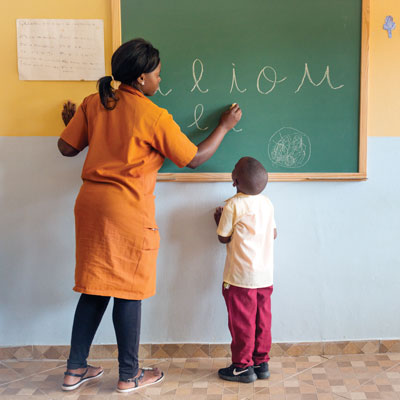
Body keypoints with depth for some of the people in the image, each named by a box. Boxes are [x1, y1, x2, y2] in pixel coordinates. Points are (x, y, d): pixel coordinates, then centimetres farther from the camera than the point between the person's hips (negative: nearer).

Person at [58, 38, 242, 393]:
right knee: (129, 292, 6)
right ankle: (130, 376, 20)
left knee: (95, 288, 16)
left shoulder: (94, 103, 5)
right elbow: (194, 158, -3)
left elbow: (67, 147, 9)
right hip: (128, 211, -6)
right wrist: (225, 126, 10)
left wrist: (72, 120, 30)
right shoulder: (155, 116, -10)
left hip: (91, 204, 6)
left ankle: (75, 370, 25)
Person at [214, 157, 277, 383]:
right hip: (265, 275, 6)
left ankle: (243, 366, 12)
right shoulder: (267, 203, 3)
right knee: (262, 320, 13)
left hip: (241, 277, -6)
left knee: (242, 322, 4)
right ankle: (262, 363, 22)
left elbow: (224, 238, -6)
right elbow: (273, 234, 11)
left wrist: (219, 220, 12)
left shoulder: (232, 206, -14)